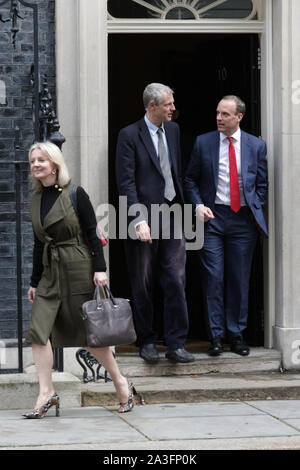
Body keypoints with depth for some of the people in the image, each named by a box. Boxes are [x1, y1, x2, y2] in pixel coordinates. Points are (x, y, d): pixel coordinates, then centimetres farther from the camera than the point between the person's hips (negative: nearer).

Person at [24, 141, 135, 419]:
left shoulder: (75, 195, -6)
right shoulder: (36, 201, 10)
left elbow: (93, 234, -7)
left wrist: (100, 268, -13)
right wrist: (34, 281, 16)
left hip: (77, 270, -6)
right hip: (49, 273, 6)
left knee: (89, 332, 1)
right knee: (38, 331, -9)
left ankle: (121, 383, 18)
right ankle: (46, 394, -5)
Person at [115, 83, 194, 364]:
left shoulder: (173, 130, 12)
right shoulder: (129, 135, -7)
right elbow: (126, 182, -12)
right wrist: (139, 220, -20)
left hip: (171, 214, 5)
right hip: (145, 217, -5)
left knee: (176, 280, -3)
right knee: (143, 285, 5)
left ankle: (176, 344, 0)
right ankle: (147, 342, 17)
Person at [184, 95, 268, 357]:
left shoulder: (256, 146, 6)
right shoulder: (203, 143, 5)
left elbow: (262, 184, 12)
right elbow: (191, 179, 11)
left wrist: (255, 211, 3)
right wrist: (198, 206, -3)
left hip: (243, 219, 1)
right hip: (212, 217, 0)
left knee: (240, 279, 3)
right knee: (213, 277, -4)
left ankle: (237, 334, 12)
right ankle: (216, 335, 3)